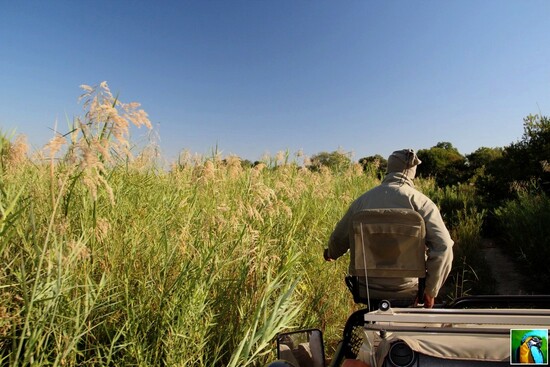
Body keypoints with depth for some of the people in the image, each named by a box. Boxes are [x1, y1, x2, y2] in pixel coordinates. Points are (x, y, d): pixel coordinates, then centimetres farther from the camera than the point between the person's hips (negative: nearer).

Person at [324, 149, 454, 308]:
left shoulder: (363, 199, 1)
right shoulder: (421, 201, -7)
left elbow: (339, 238, 9)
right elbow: (443, 247, -17)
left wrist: (331, 254, 32)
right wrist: (430, 291, -7)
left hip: (366, 288, 2)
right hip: (405, 288, -1)